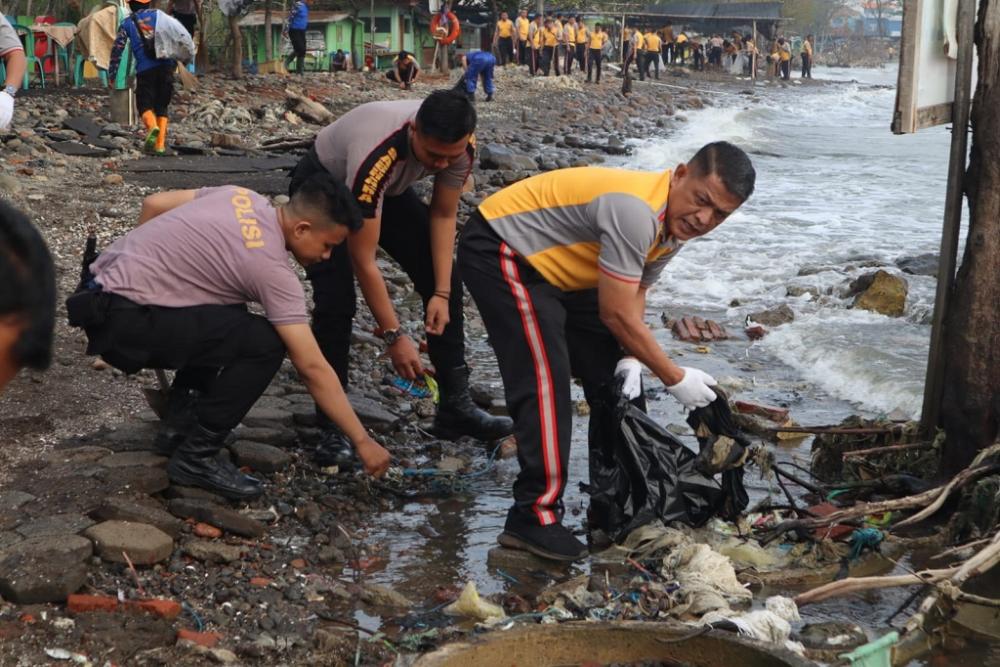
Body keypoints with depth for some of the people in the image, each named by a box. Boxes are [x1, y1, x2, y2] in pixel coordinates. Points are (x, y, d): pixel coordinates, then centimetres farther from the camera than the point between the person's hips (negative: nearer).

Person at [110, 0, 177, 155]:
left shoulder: (127, 23, 8)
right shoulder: (159, 15, 13)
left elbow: (117, 48, 5)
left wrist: (112, 74, 8)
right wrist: (175, 60, 22)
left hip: (145, 70, -2)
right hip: (166, 67, 2)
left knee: (145, 104, 5)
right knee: (162, 106, 11)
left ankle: (152, 127, -27)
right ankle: (160, 144, 0)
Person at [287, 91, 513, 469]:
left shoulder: (459, 148, -27)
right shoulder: (377, 159, -44)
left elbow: (443, 216, -9)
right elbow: (362, 261, -37)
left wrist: (441, 293, -17)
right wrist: (394, 336, -33)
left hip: (390, 190, 6)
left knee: (445, 281, -2)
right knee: (336, 302, -22)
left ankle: (455, 407, 8)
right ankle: (332, 428, -10)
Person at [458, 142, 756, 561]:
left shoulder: (675, 223, -3)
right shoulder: (636, 211, -34)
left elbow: (634, 295, 3)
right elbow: (616, 314, -29)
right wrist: (675, 379, -19)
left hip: (553, 264, 10)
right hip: (499, 252, -10)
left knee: (612, 372, 12)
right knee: (545, 380, -18)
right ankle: (533, 517, -12)